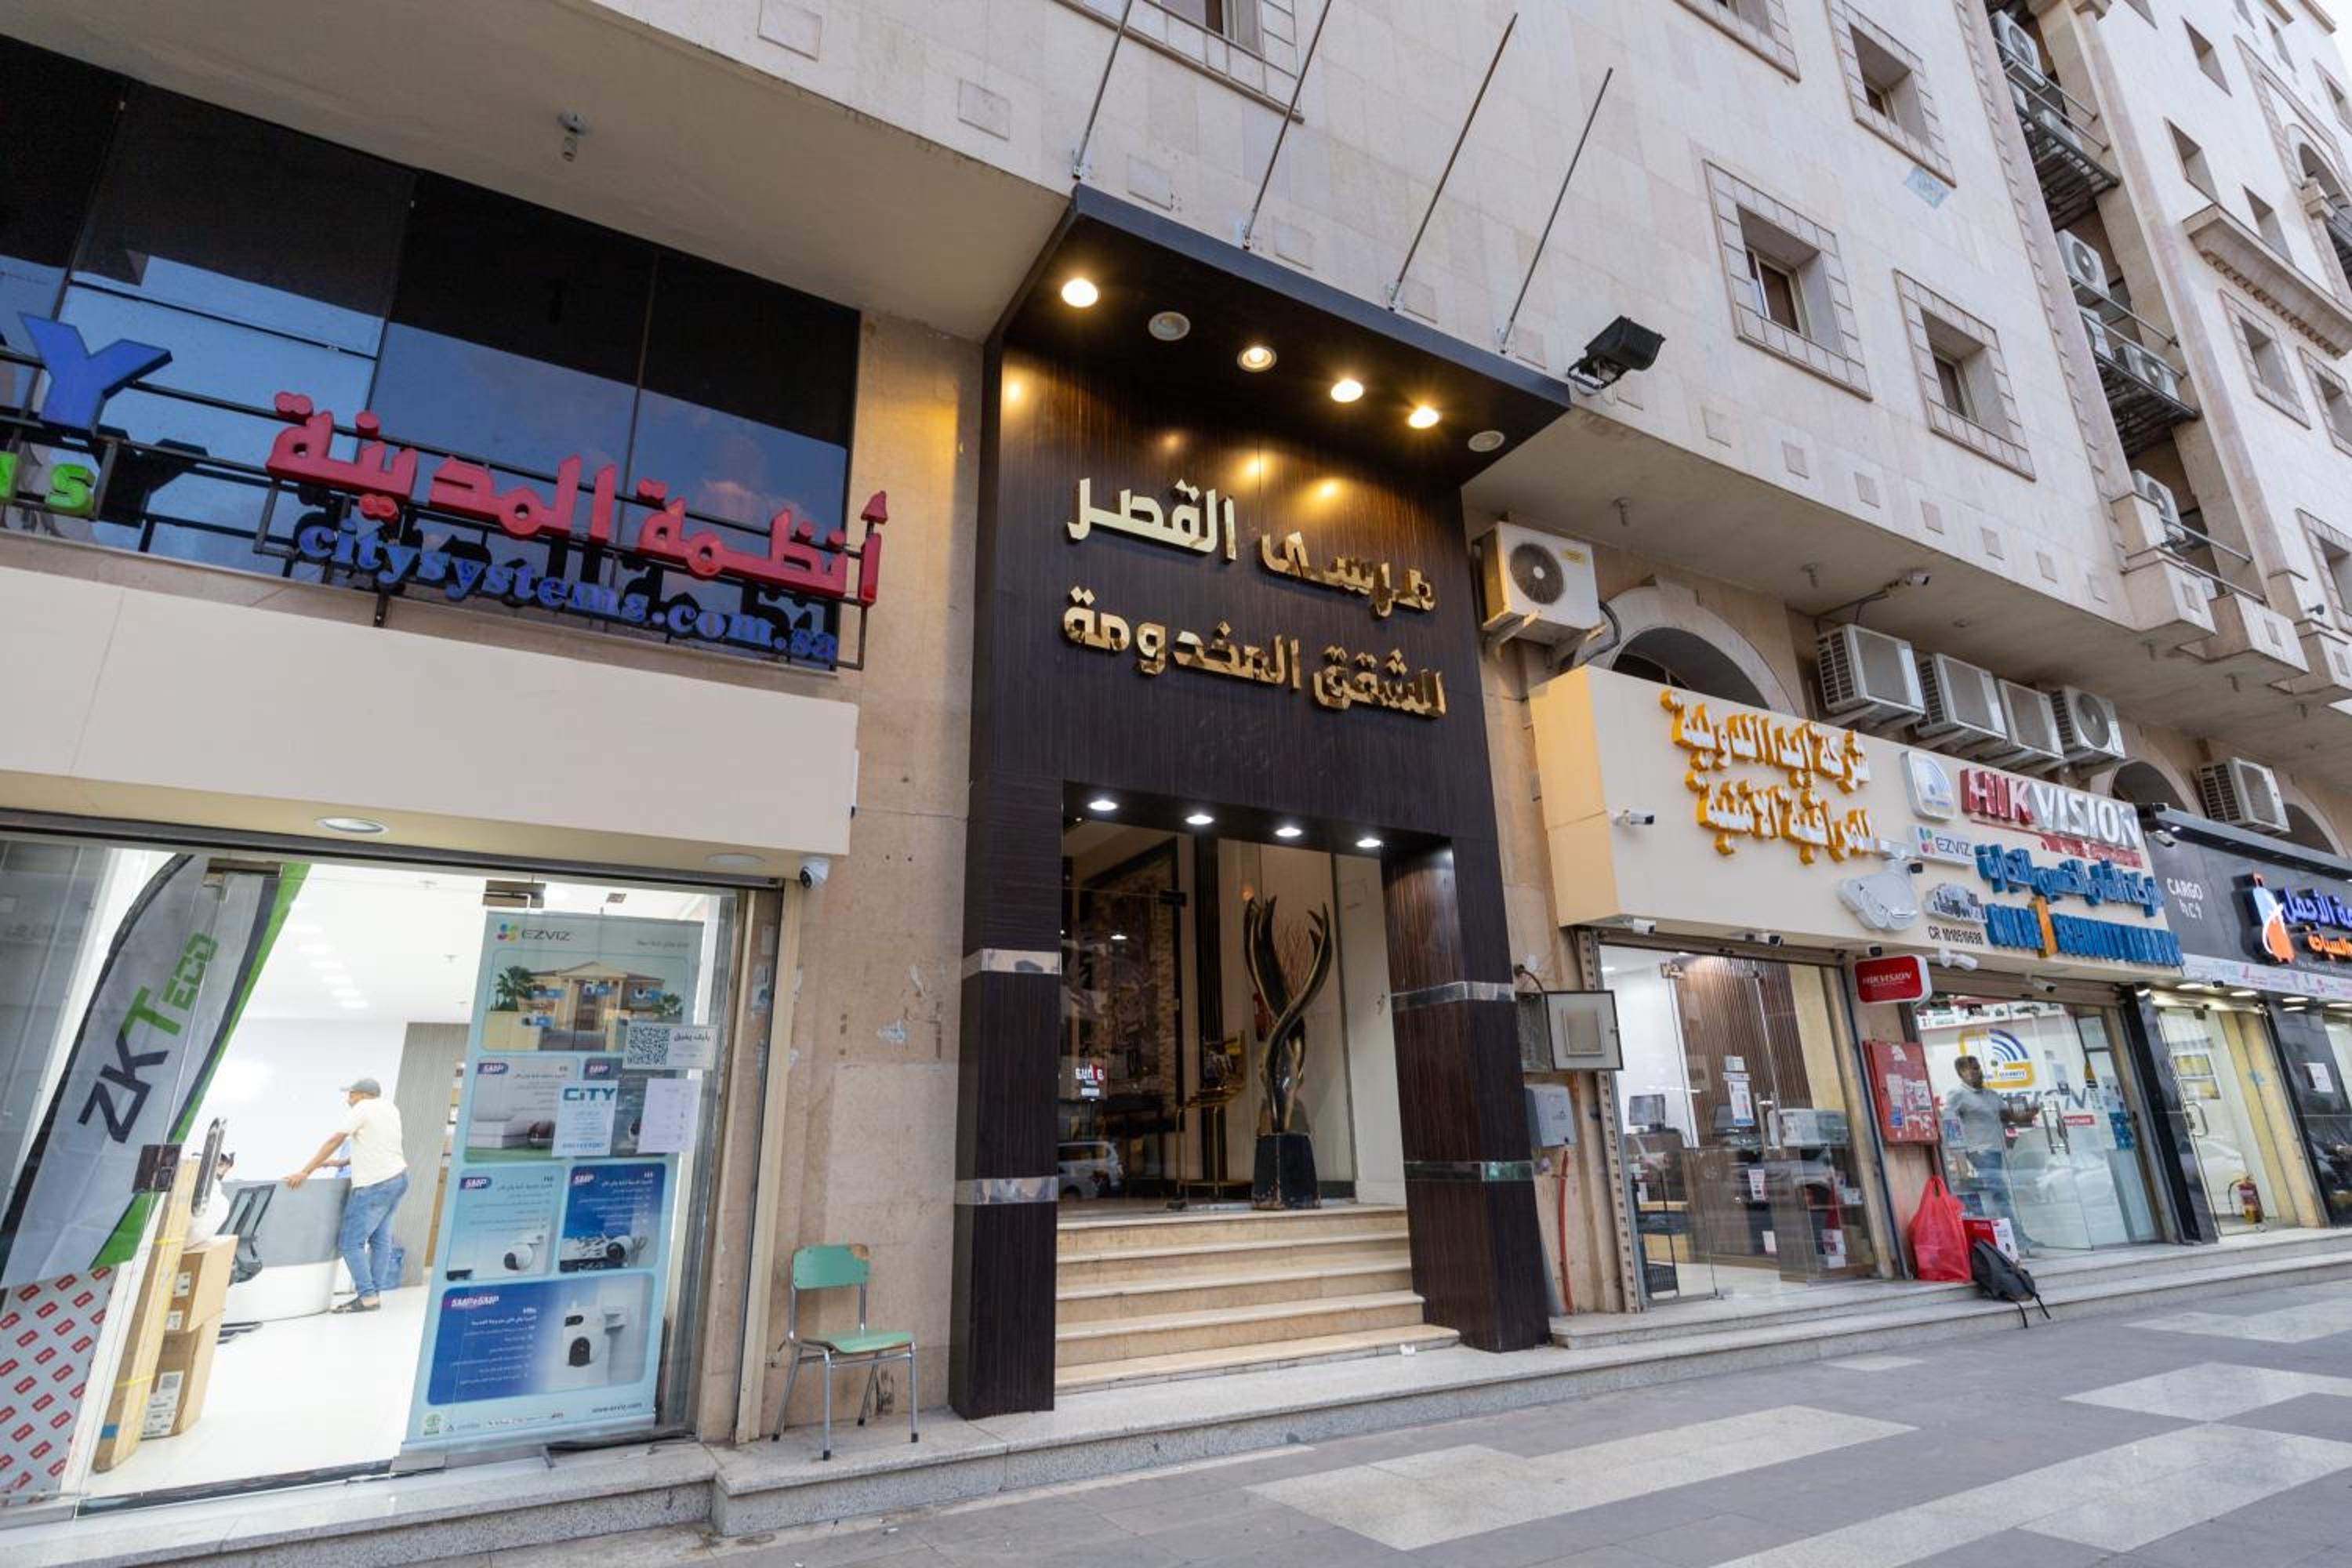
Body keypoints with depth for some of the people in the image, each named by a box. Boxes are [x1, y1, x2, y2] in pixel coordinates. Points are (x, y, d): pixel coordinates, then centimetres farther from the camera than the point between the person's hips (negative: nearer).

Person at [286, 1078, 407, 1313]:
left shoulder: (364, 1108, -7)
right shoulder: (391, 1109, 15)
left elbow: (334, 1141, -10)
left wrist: (305, 1172, -8)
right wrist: (343, 1162, 17)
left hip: (375, 1186, -9)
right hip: (398, 1178, 9)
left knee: (351, 1242, -2)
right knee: (381, 1239, 13)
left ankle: (368, 1296, -3)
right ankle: (376, 1292, 15)